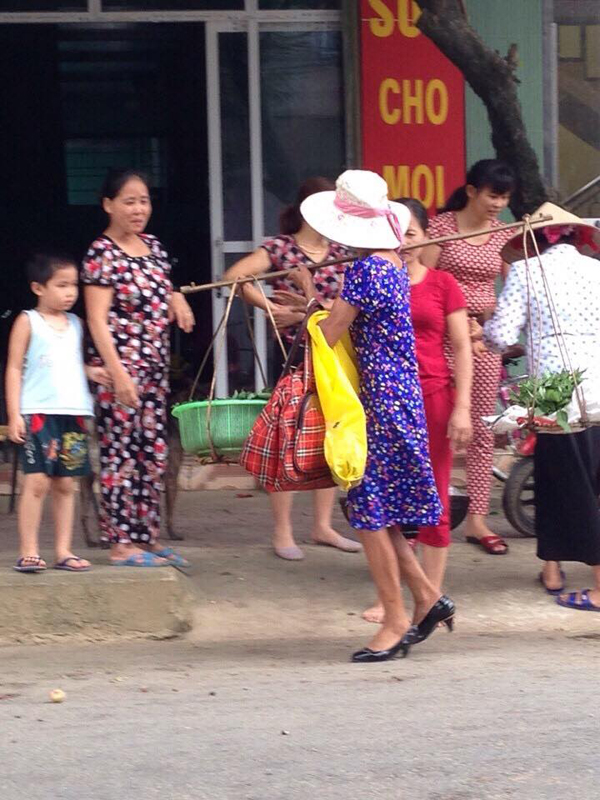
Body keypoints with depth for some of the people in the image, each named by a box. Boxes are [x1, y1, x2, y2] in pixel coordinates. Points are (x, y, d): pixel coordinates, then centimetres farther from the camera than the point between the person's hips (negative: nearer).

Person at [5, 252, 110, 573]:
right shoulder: (28, 322, 0)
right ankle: (29, 552, -6)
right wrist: (14, 415, -9)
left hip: (73, 413, 5)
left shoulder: (75, 324, 16)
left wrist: (91, 372, 2)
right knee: (37, 482, -10)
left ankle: (63, 551, 10)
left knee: (65, 484, 6)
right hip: (38, 413, -5)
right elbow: (15, 369, -2)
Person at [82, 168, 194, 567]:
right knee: (121, 453, -5)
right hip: (121, 366, -8)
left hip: (155, 367, 8)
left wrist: (176, 297, 3)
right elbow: (98, 320, -14)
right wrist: (118, 372, -21)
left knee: (153, 455, 10)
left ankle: (149, 538, 16)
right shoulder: (102, 253, -10)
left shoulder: (153, 247, 13)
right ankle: (122, 544, -3)